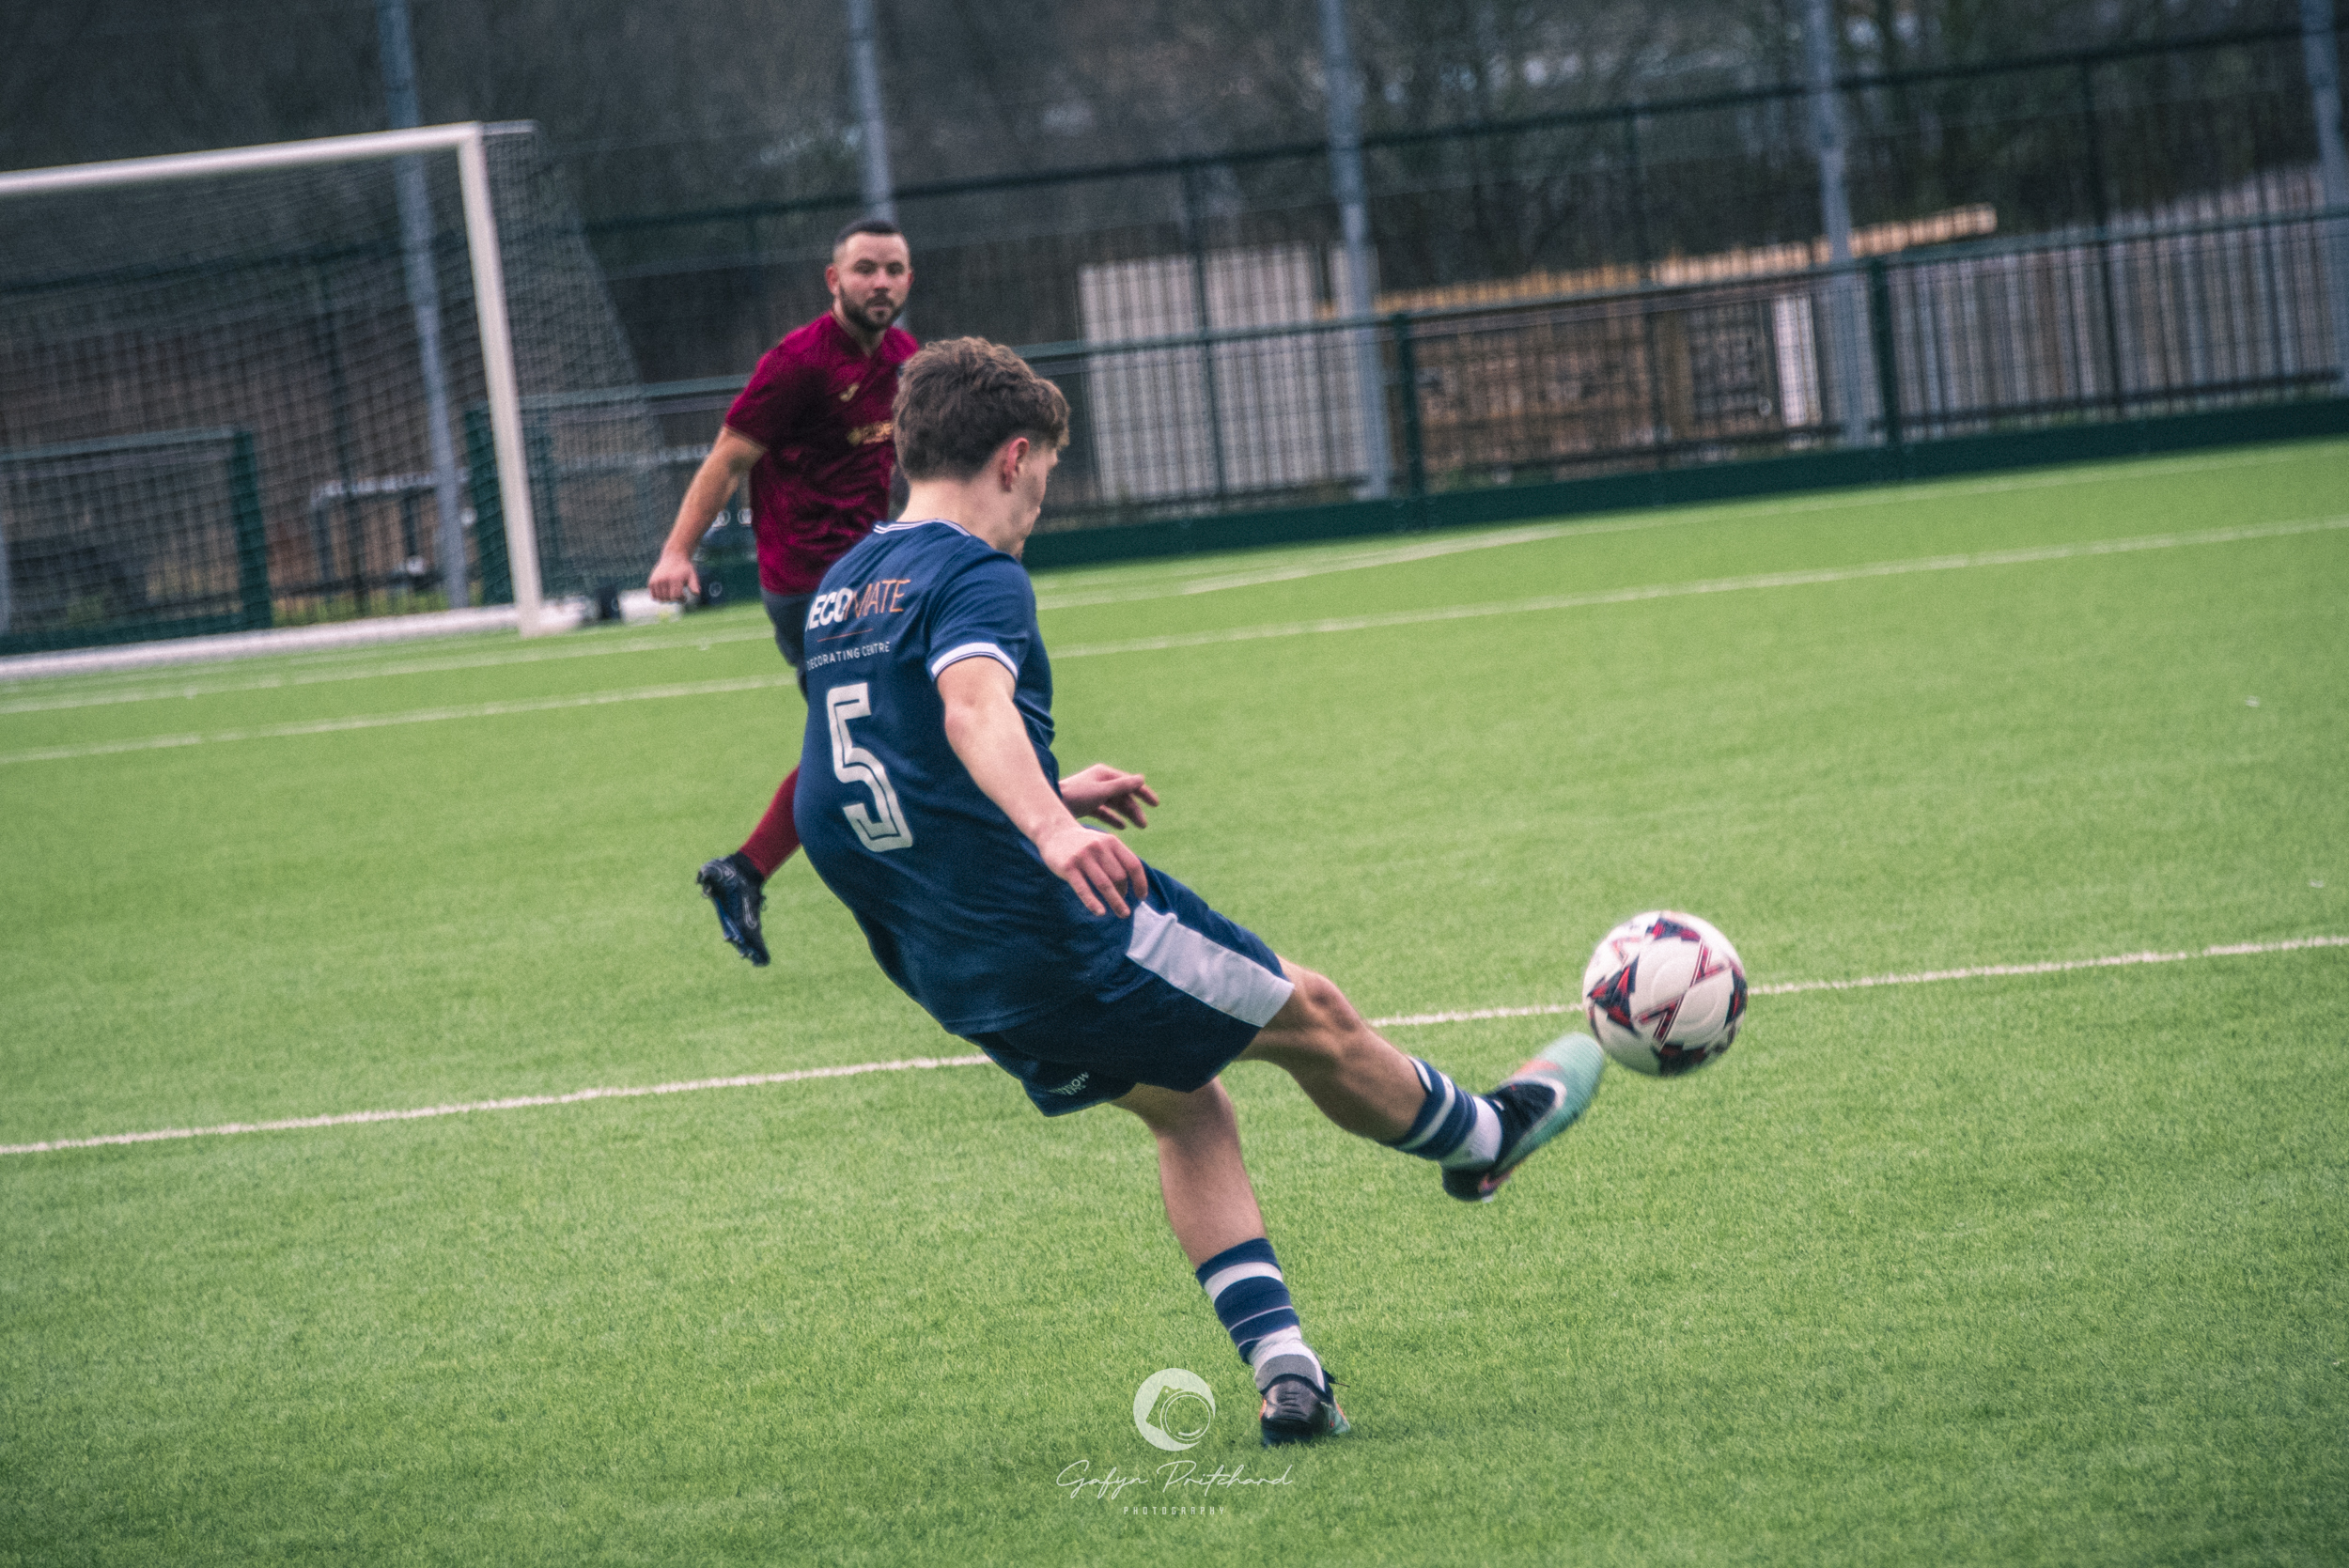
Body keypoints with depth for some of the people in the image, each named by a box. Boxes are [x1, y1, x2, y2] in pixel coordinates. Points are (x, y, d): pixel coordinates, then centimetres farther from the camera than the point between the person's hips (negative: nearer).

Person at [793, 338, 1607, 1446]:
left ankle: (1281, 1369, 9)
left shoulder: (838, 593, 12)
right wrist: (1053, 828, -53)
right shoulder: (976, 576, -15)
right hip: (1065, 929, -9)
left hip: (951, 976, 9)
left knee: (1185, 1108, 21)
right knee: (1312, 1017, 15)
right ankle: (1486, 1137, 39)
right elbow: (972, 704, -37)